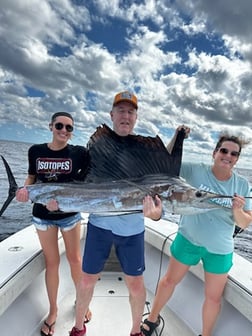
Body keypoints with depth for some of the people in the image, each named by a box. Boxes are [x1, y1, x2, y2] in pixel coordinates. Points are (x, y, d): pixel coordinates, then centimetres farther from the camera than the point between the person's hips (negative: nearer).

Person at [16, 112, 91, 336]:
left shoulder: (79, 152, -12)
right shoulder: (35, 151, -3)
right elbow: (32, 177, 6)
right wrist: (25, 189, -11)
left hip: (70, 213, -1)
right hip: (42, 214, 2)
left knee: (75, 259, 13)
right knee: (51, 262, 13)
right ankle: (53, 311, 33)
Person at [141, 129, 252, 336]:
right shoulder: (195, 171, -15)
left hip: (220, 249, 2)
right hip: (188, 239, -1)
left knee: (214, 297, 17)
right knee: (170, 280, 17)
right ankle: (152, 319, 44)